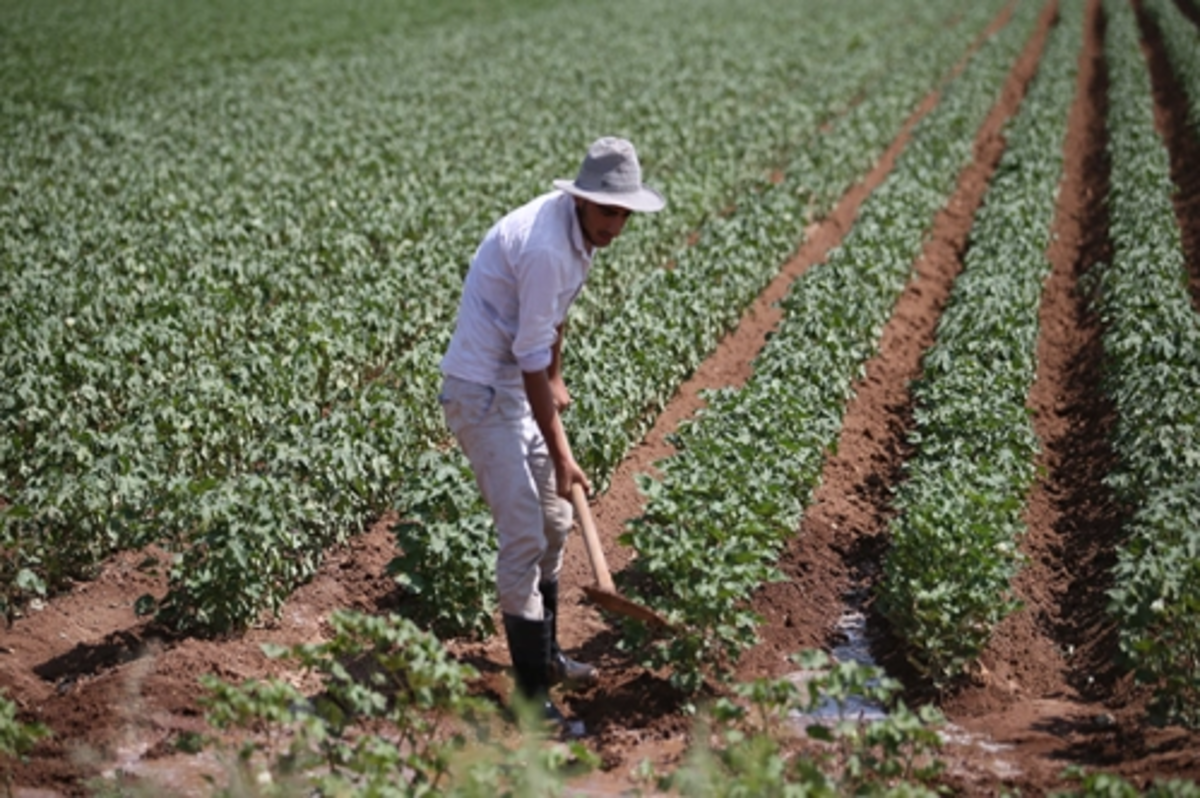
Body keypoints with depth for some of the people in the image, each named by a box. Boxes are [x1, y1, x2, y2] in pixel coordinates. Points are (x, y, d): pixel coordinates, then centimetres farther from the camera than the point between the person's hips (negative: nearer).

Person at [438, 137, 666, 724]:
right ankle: (531, 689, -8)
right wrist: (560, 454, -21)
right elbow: (530, 358, -25)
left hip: (515, 387, 10)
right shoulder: (545, 248, -28)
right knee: (523, 537, -12)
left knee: (554, 521, 18)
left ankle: (545, 654, 33)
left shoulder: (573, 224, 2)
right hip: (482, 393, -10)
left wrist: (555, 380, 25)